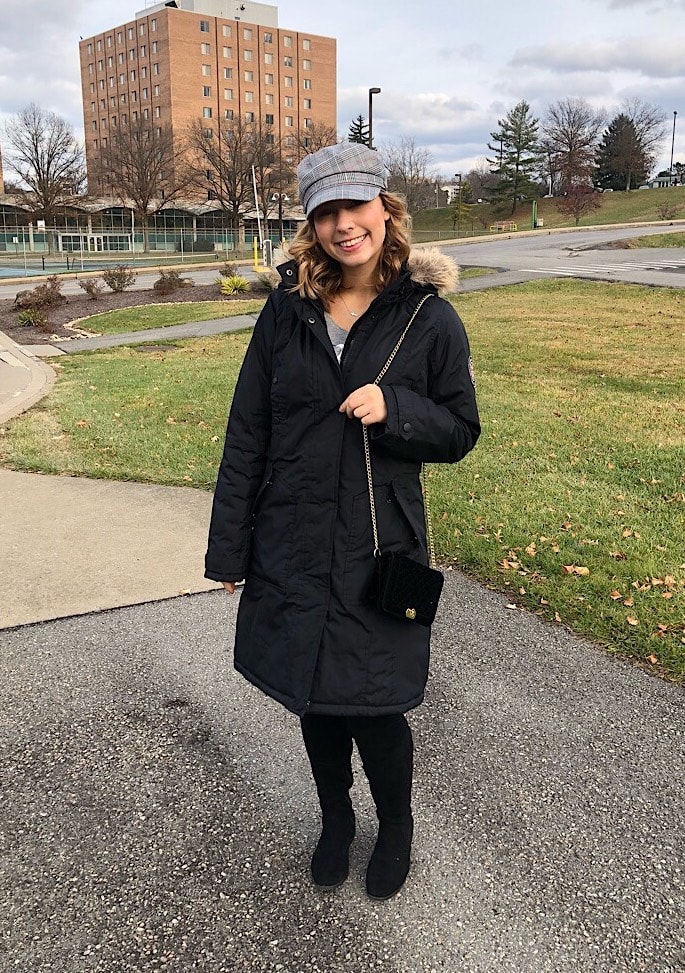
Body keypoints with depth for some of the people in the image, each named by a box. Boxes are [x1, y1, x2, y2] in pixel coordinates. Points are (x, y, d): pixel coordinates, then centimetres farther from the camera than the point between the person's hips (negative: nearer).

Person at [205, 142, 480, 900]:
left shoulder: (430, 318, -6)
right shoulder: (288, 309, -1)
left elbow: (460, 433, 1)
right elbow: (246, 435, 1)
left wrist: (394, 408, -21)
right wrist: (229, 550, 2)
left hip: (379, 551, -2)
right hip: (292, 549, 3)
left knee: (374, 708, 6)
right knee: (314, 700, 17)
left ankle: (396, 828, 39)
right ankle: (335, 819, 45)